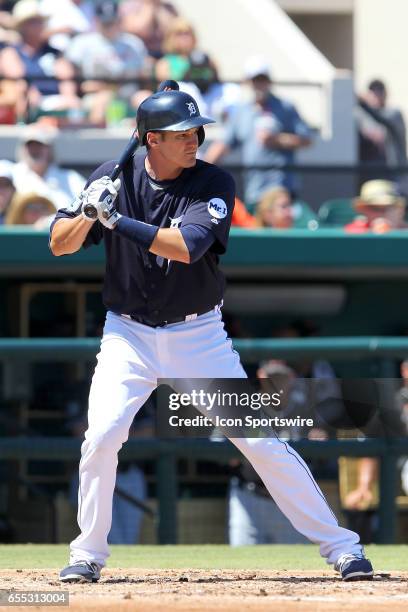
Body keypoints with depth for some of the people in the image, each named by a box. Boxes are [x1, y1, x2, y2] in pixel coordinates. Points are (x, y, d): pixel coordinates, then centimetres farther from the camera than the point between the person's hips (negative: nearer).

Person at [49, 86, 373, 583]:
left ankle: (339, 546, 3)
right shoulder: (114, 178, -4)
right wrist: (90, 213, -23)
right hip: (129, 334, 1)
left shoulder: (213, 184, -11)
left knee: (260, 439, -4)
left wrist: (118, 221, -30)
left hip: (198, 335, -1)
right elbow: (59, 245, -3)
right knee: (101, 436, -15)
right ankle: (87, 555, 3)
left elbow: (186, 247, -27)